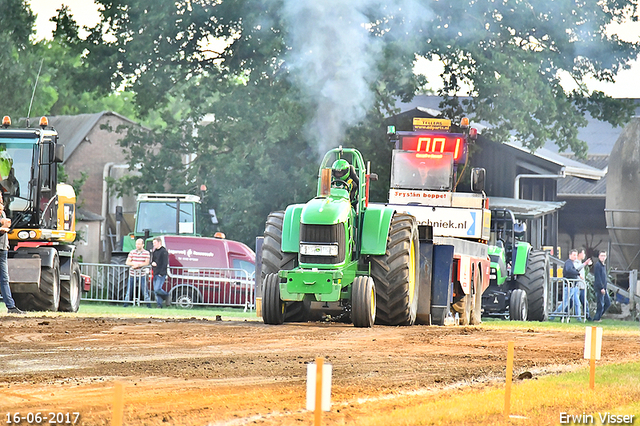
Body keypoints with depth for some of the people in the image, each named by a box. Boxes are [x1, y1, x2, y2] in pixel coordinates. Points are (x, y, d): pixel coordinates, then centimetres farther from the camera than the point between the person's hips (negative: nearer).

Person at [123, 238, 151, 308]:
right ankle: (126, 304, 8)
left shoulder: (146, 253, 1)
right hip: (132, 275, 2)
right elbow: (127, 262, 1)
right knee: (129, 290, 2)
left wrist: (137, 265, -16)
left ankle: (148, 305, 0)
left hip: (142, 275, -2)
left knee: (145, 291, -5)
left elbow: (146, 263, -8)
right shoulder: (132, 252, 7)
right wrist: (134, 264, -18)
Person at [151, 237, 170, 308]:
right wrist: (152, 263, -2)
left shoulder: (164, 251, -8)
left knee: (157, 289, -18)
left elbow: (165, 263, -12)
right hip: (155, 274, 8)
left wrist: (161, 273, -18)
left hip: (161, 274, -8)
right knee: (155, 290, 4)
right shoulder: (154, 251, 17)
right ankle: (159, 304, 9)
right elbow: (152, 260, 24)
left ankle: (166, 296, 7)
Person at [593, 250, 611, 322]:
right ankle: (596, 318, 2)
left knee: (608, 303, 8)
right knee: (601, 304, -7)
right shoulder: (597, 265, -11)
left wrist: (605, 288, 16)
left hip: (603, 288, 9)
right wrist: (601, 288, -19)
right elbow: (597, 278, -17)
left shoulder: (603, 266, 17)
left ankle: (598, 315, 16)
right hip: (599, 288, -9)